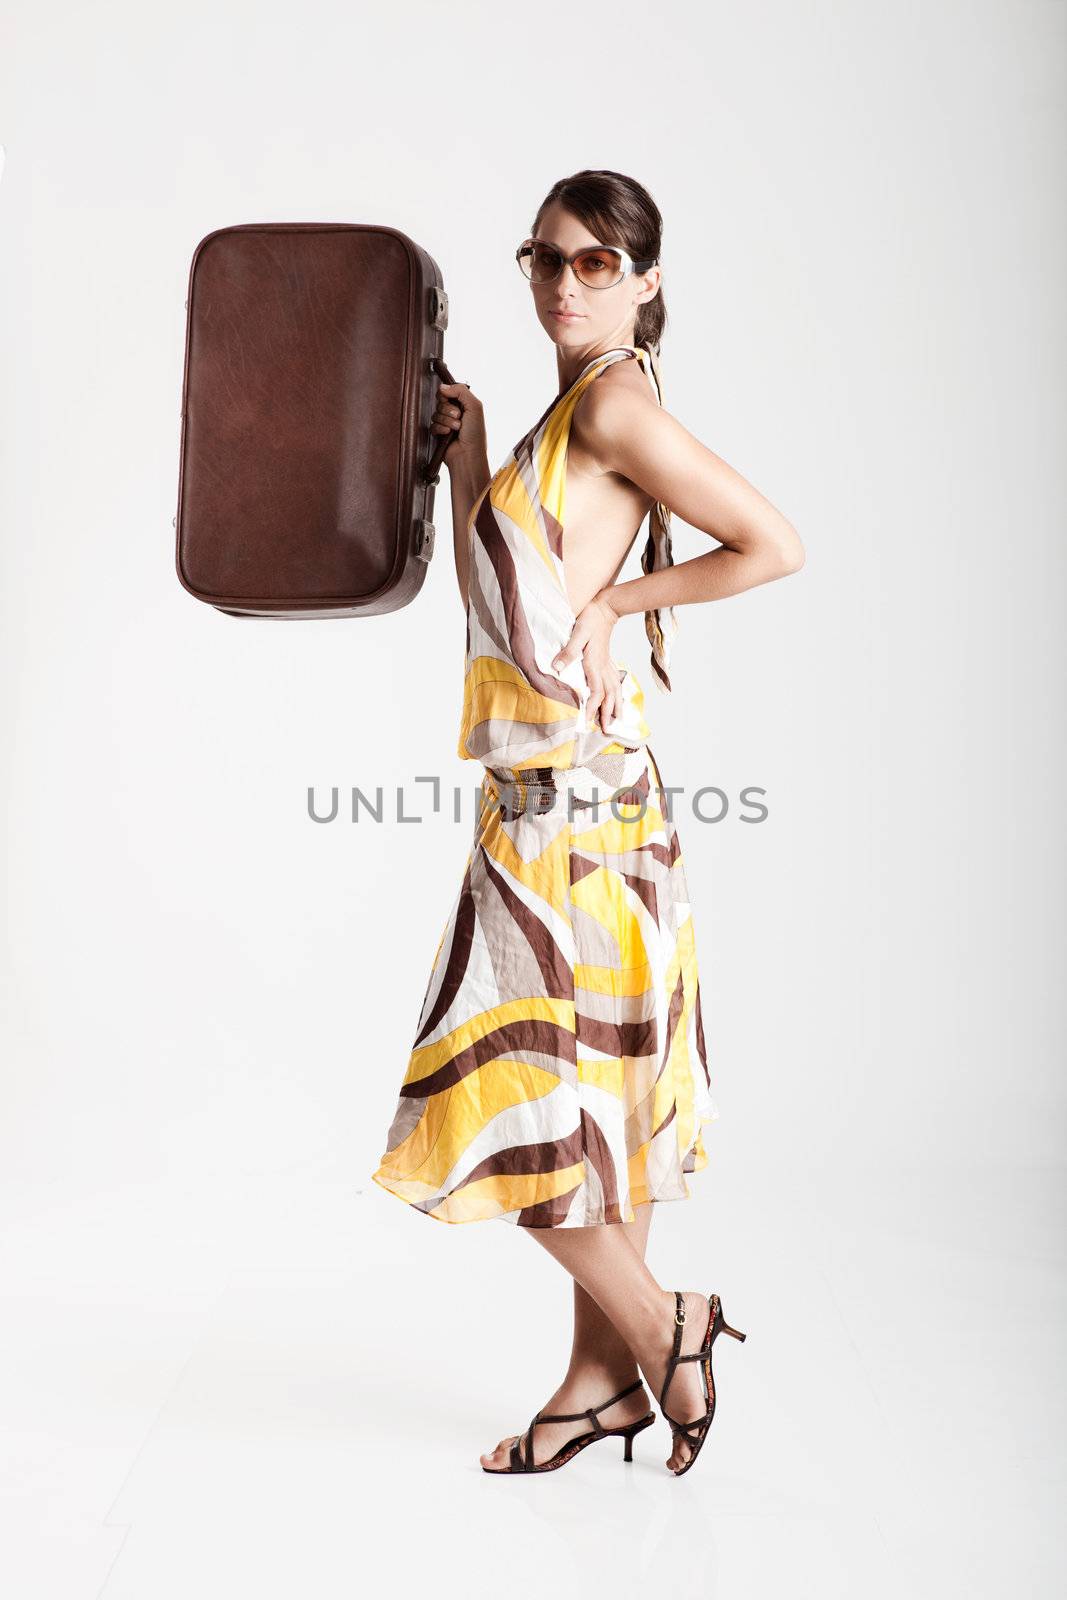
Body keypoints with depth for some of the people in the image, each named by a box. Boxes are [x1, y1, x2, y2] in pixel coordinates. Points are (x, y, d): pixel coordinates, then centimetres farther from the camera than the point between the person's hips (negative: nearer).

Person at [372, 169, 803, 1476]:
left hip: (571, 790, -10)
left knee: (517, 1088, -3)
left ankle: (662, 1323, 14)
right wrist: (464, 458, 12)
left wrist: (620, 597, -8)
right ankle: (605, 1377, 23)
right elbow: (498, 595, 19)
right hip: (548, 786, 10)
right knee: (589, 1082, 12)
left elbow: (777, 545, -15)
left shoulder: (615, 404, -10)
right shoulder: (562, 416, 17)